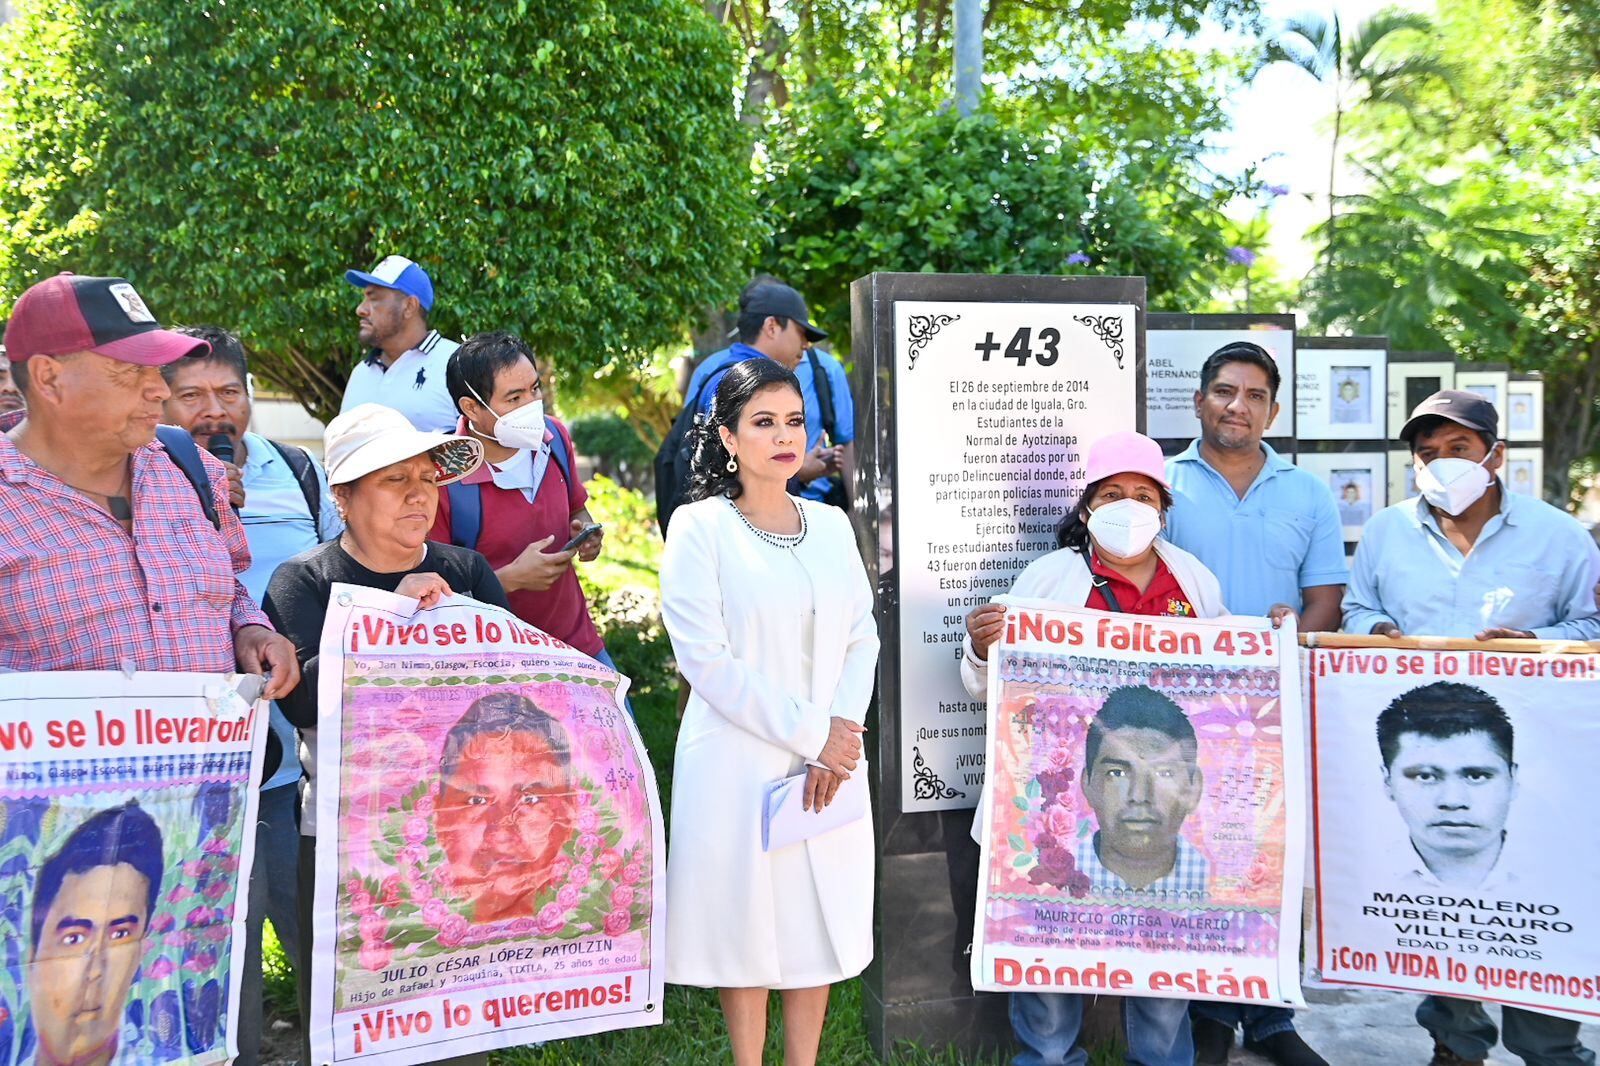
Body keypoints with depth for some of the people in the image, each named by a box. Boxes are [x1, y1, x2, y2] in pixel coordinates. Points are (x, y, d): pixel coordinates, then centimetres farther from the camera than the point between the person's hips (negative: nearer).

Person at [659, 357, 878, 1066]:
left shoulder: (831, 524, 9)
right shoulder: (699, 528, -6)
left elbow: (863, 635, 7)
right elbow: (705, 658, -13)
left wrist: (842, 731, -9)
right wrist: (807, 735, -14)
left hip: (831, 762, 4)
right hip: (740, 760, -4)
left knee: (820, 917, 12)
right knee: (748, 923, 6)